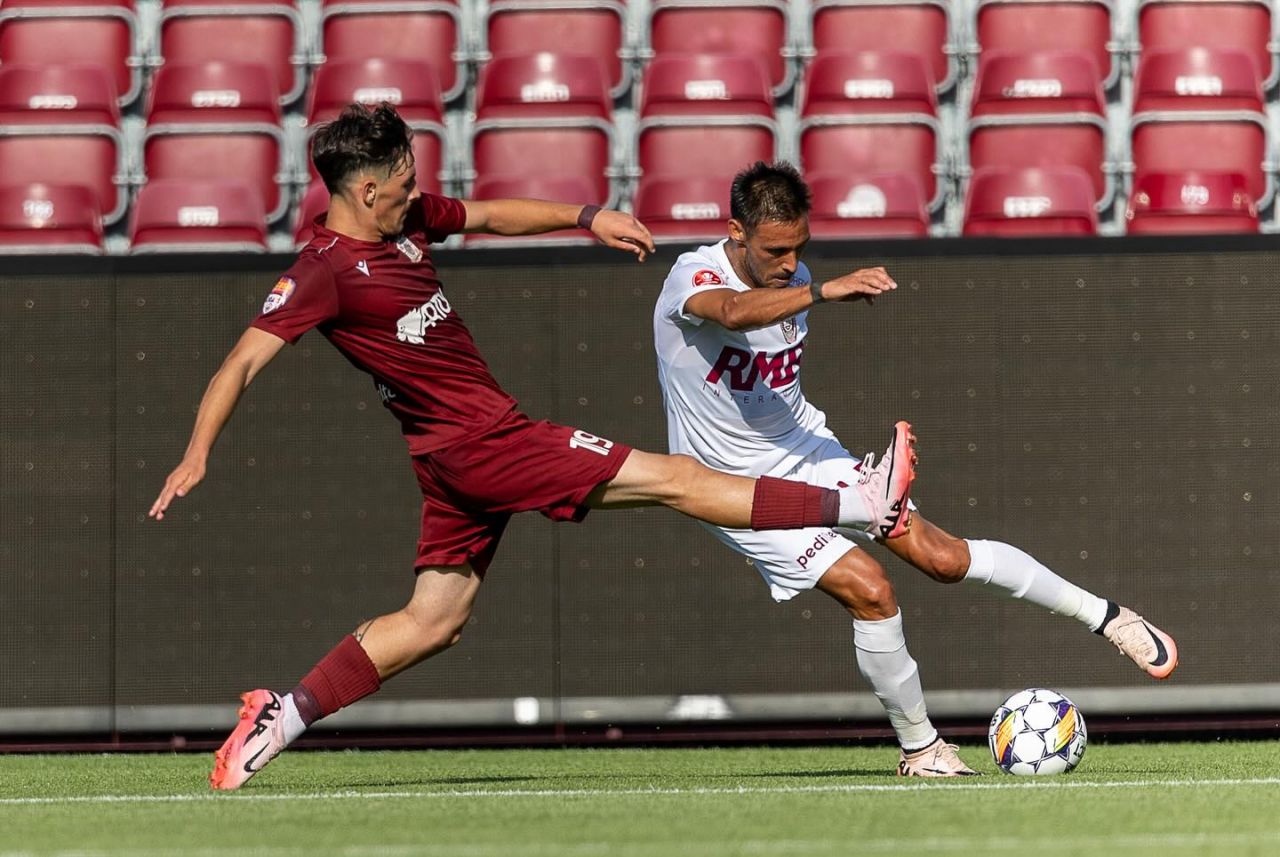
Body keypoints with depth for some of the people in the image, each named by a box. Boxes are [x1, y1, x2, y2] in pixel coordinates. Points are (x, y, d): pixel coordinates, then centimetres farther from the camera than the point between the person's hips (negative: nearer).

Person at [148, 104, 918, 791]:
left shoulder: (409, 219, 7)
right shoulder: (325, 271, -17)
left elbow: (490, 216, 22)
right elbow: (245, 360, -20)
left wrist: (587, 217, 14)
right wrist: (198, 456, -27)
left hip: (469, 450, 9)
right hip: (478, 443, -9)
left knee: (433, 623, 14)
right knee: (675, 479, -5)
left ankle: (282, 717, 13)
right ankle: (865, 506, -2)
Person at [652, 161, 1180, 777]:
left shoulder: (795, 284, 2)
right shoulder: (693, 276, -21)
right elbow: (734, 313, -47)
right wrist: (826, 291, -59)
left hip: (808, 454, 5)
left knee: (941, 555, -7)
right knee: (869, 589, -20)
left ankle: (1104, 615, 7)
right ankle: (919, 748, -3)